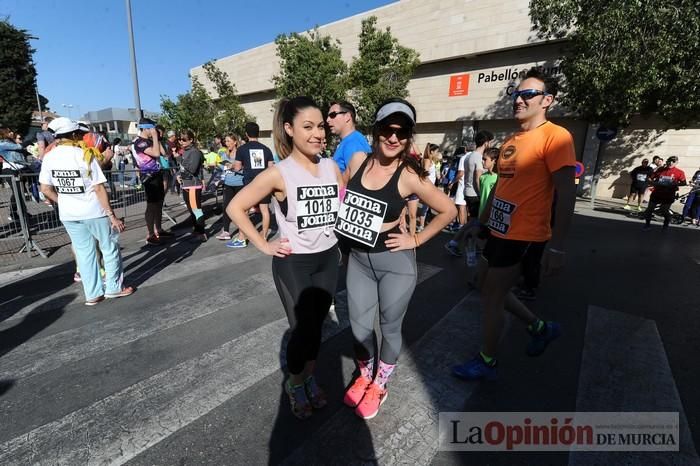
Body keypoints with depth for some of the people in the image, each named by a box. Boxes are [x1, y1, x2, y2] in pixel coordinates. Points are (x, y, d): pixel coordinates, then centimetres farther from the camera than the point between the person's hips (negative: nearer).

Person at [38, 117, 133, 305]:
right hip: (94, 211, -5)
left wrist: (64, 203, 17)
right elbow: (99, 188, -16)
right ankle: (114, 287, 18)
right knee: (110, 248, 12)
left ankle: (93, 293, 19)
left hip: (68, 215, 5)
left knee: (83, 252, 13)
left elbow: (45, 189, 2)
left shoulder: (48, 157, 0)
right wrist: (112, 215, -14)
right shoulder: (85, 154, -14)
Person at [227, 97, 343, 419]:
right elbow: (235, 207, -10)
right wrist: (263, 245, -11)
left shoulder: (332, 167, -1)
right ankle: (295, 384, 35)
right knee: (303, 329, 5)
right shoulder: (278, 174, -15)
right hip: (293, 264, -4)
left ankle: (309, 378, 42)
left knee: (317, 325, 17)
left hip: (328, 259, 5)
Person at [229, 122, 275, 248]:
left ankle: (241, 239, 8)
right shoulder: (266, 149, 4)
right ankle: (264, 237, 14)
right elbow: (271, 167, 5)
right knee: (264, 210, 7)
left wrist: (233, 165, 18)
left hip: (249, 183, -3)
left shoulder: (242, 149, -4)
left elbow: (237, 168, -4)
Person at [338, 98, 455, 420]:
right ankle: (364, 376, 45)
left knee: (389, 328, 14)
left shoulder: (409, 176, -15)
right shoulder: (358, 160, -3)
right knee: (359, 328, 16)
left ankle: (379, 385, 41)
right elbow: (340, 192, 16)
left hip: (395, 262, -4)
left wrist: (416, 240, -8)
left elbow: (449, 210, -7)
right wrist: (344, 224, 6)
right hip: (358, 259, 4)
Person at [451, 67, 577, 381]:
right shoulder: (511, 141, 13)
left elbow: (566, 193, -18)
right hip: (499, 232, 9)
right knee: (489, 289, 20)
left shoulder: (555, 136, -13)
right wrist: (481, 222, 20)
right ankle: (541, 328, 40)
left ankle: (487, 362, 25)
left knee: (492, 298, 2)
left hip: (523, 237, -9)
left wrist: (557, 245, -22)